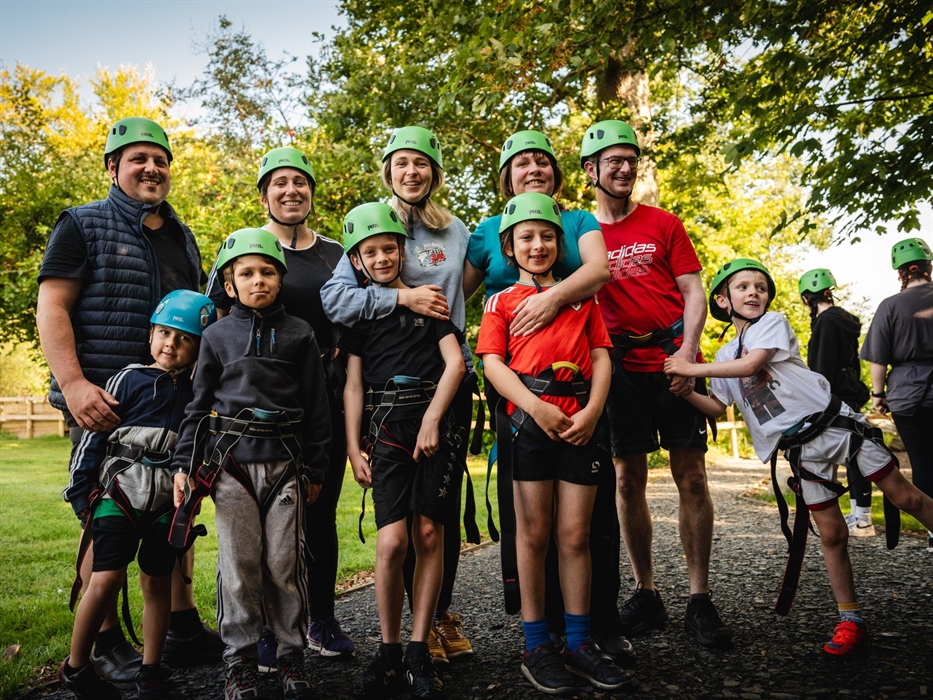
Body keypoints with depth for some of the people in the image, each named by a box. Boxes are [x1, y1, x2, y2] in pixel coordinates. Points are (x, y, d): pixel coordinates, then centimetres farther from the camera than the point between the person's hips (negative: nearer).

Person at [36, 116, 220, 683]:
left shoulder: (183, 238, 18)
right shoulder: (83, 225, 2)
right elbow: (51, 307, -7)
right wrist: (74, 384, -19)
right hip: (104, 404, -5)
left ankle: (183, 628, 23)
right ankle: (107, 644, 14)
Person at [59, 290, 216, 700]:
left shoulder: (195, 390, 5)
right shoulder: (129, 379, -4)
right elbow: (94, 435, -2)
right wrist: (81, 493, -2)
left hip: (168, 501, 3)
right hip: (119, 492, -3)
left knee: (157, 582, 8)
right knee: (108, 577, -11)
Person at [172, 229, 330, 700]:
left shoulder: (298, 335, 7)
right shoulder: (217, 336, 8)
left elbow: (316, 405, 7)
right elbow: (199, 404, 9)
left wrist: (315, 468, 5)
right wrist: (183, 464, 2)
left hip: (285, 462, 0)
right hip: (231, 462, 0)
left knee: (285, 563, 2)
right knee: (239, 565, 3)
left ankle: (291, 654, 17)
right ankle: (239, 658, 17)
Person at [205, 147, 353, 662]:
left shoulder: (335, 253, 14)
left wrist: (339, 365, 7)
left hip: (326, 392, 3)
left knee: (321, 510, 9)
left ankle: (322, 620, 23)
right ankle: (262, 626, 15)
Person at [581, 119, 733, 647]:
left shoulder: (663, 224, 7)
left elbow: (693, 292, 3)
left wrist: (687, 350, -11)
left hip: (673, 365, -1)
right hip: (621, 369, 1)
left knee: (692, 477, -1)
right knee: (629, 481, 4)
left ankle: (700, 600, 8)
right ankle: (646, 595, 17)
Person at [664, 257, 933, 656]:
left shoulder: (773, 323, -3)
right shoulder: (726, 357, 13)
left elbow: (751, 364, -20)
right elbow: (717, 408, 12)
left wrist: (694, 368, -16)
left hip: (837, 423, -3)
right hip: (801, 448, 3)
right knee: (831, 534, 1)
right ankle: (850, 620, 10)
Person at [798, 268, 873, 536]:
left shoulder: (826, 322, -14)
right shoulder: (844, 319, 15)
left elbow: (822, 368, -18)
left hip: (837, 398, -10)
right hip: (851, 394, 10)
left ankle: (863, 520, -1)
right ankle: (858, 514, 21)